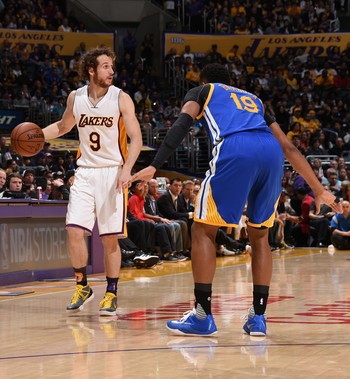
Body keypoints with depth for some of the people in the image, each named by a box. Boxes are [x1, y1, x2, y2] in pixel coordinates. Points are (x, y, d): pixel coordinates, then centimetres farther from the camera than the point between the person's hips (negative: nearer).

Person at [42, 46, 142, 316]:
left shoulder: (121, 98, -7)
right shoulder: (75, 98, 4)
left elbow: (136, 138, -9)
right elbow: (63, 126, 23)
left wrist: (127, 169, -23)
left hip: (113, 173, -3)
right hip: (85, 172, 3)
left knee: (110, 238, 0)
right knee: (75, 231, -8)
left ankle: (111, 295, 13)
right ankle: (83, 288, 11)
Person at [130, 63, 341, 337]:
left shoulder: (202, 91, 28)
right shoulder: (254, 99, 39)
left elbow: (183, 123, 5)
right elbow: (289, 148, 32)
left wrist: (154, 166, -4)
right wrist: (319, 190, 32)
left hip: (234, 150, -4)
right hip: (271, 153, 4)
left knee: (203, 230, 9)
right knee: (259, 235, 21)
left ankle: (203, 317, 4)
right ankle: (258, 317, 15)